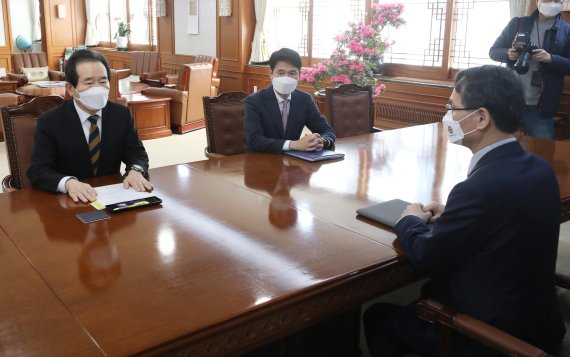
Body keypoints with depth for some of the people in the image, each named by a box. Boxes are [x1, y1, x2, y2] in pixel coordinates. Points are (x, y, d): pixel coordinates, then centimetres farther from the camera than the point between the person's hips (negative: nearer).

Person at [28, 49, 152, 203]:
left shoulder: (122, 114, 2)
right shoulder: (49, 122, -7)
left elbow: (137, 152, 5)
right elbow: (38, 170, -12)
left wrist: (135, 171, -19)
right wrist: (68, 183, -33)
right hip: (70, 202, -2)